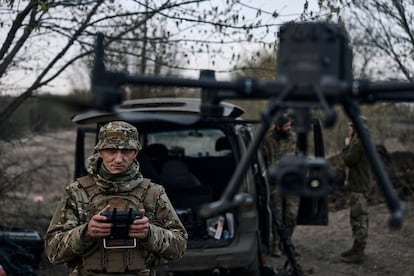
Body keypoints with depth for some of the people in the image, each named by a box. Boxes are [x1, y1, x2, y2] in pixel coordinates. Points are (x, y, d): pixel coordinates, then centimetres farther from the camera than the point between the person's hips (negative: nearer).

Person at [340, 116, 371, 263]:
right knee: (360, 219, 17)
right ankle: (358, 249, 26)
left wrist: (347, 145, -10)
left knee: (358, 219, -8)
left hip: (358, 188, -11)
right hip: (359, 186, 11)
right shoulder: (364, 142, 15)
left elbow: (349, 160, -20)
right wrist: (349, 145, 10)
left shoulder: (358, 143, -18)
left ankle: (358, 253, -5)